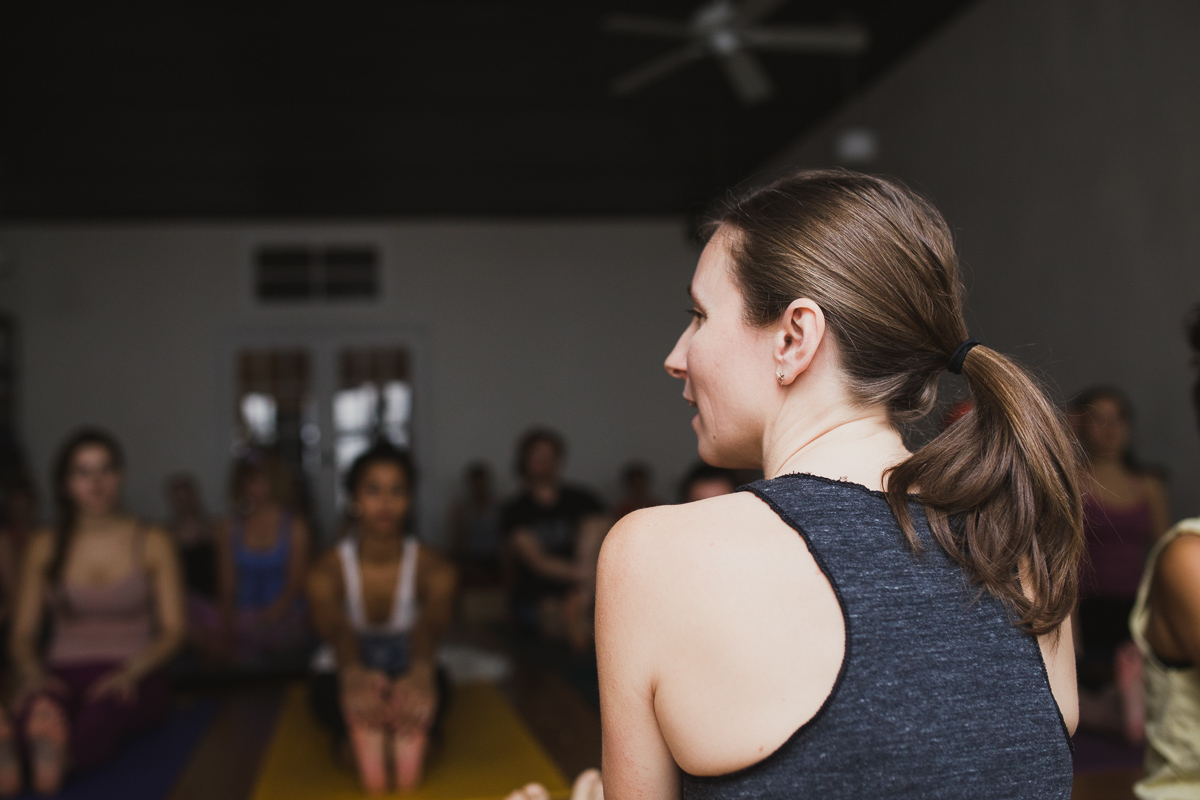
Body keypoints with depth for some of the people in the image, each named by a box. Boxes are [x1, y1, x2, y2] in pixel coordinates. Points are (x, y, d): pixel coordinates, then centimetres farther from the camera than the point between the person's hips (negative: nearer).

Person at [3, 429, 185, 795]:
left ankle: (56, 754, -67)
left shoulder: (152, 542, 6)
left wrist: (132, 672, -17)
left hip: (130, 676, 0)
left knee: (108, 704, -40)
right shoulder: (44, 546, 12)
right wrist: (33, 672, -13)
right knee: (36, 705, -39)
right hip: (64, 672, 1)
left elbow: (172, 631, 2)